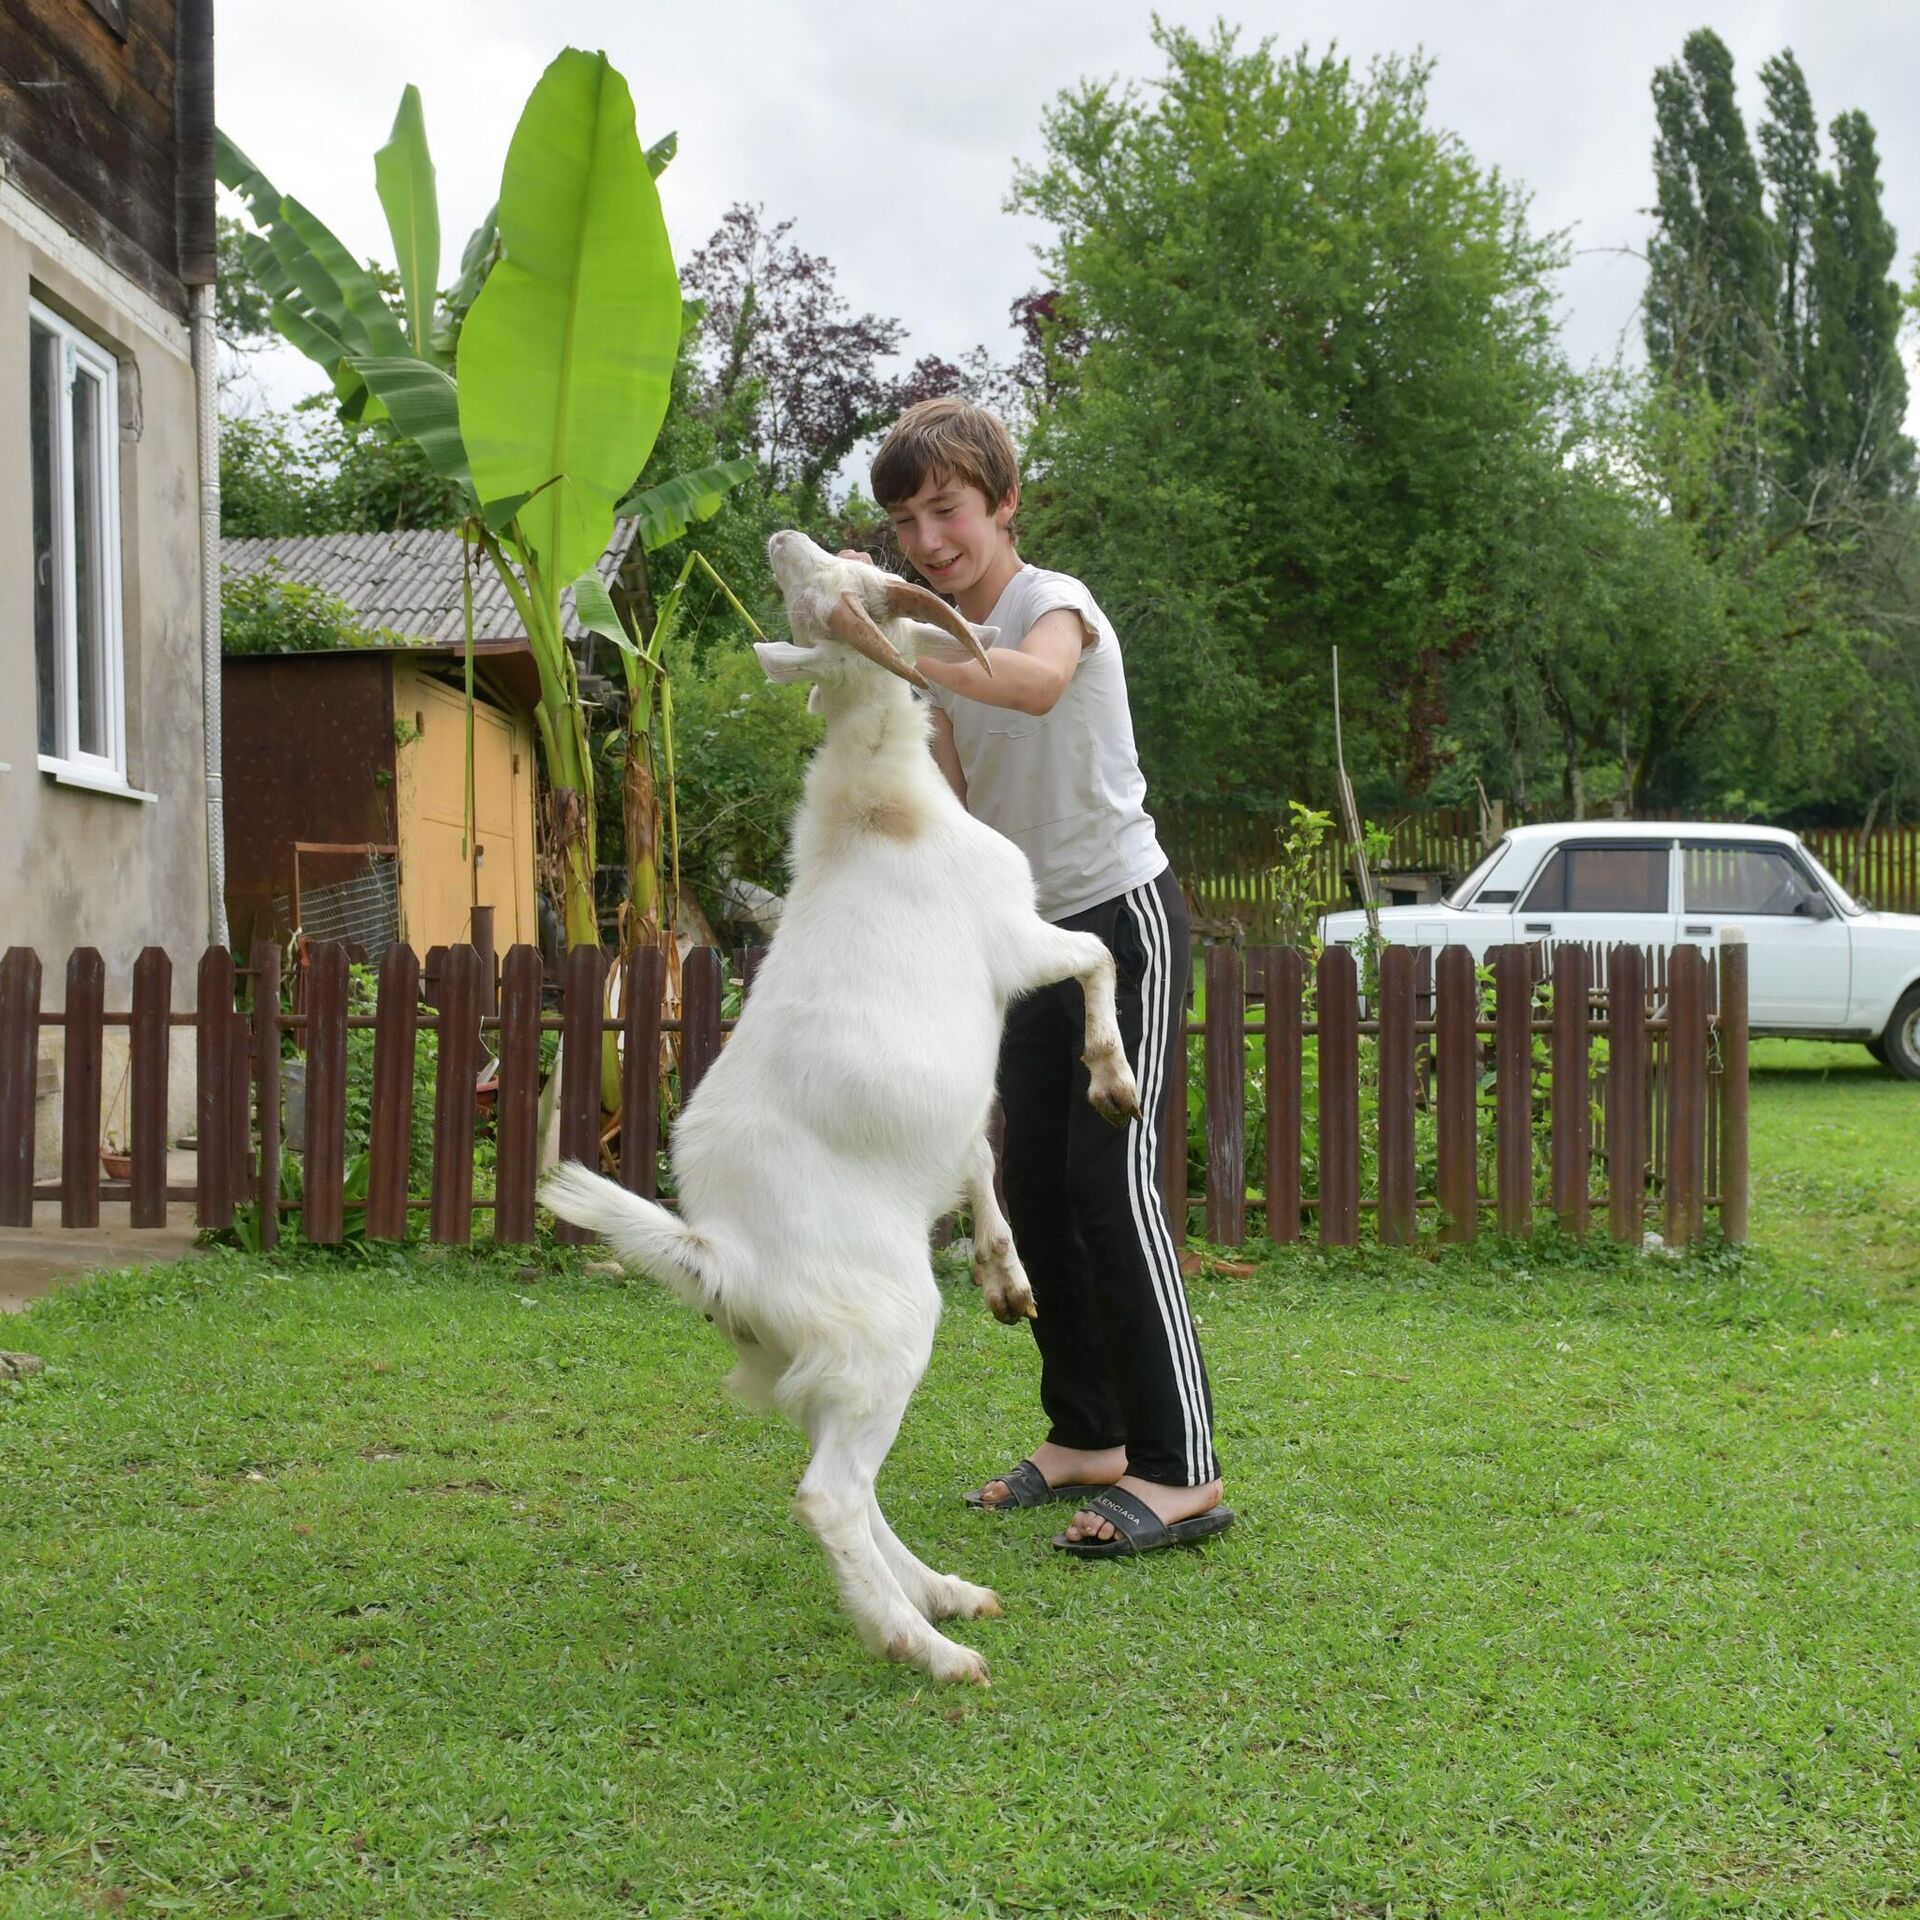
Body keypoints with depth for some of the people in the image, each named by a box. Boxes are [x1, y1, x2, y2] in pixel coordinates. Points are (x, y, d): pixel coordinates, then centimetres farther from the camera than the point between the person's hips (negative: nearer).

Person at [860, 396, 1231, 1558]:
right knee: (1034, 1185, 7)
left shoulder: (1055, 601, -16)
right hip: (1036, 934, 8)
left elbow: (1040, 682, -43)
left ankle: (1181, 1471, -11)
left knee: (1110, 1180, -15)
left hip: (1124, 916, -8)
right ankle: (1088, 1439, 18)